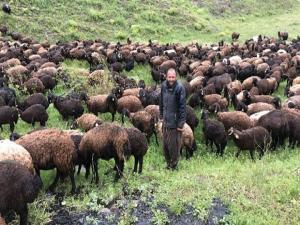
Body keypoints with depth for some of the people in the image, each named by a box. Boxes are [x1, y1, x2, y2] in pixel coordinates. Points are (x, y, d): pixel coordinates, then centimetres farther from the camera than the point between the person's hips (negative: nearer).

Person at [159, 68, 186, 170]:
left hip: (175, 121, -6)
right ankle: (168, 162, 32)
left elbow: (182, 106, -16)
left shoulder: (180, 88, -17)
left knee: (173, 144, 4)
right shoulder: (164, 86, 1)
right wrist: (161, 116, 11)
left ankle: (174, 164, 23)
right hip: (166, 120, 6)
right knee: (165, 143, 14)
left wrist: (181, 123, -16)